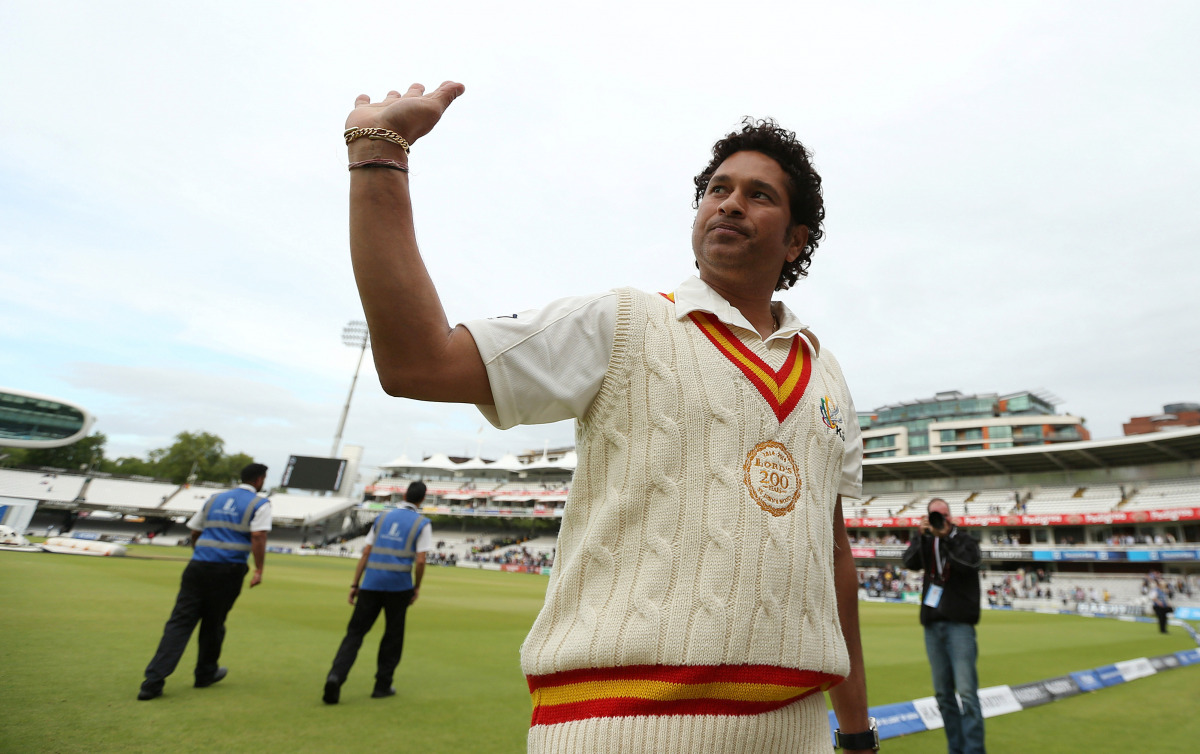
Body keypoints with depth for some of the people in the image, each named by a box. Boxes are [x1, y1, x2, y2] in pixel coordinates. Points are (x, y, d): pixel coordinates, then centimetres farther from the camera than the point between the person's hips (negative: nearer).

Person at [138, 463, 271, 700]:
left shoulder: (214, 499, 18)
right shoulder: (259, 503, 0)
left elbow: (194, 533, 22)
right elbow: (258, 536, -14)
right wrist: (258, 570, -12)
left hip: (198, 565, 4)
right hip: (228, 571, -3)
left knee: (180, 621, 2)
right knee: (213, 623, 12)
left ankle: (153, 681, -5)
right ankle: (205, 674, 29)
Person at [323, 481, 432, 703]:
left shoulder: (383, 517, 13)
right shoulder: (422, 524, 1)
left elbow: (366, 553, 9)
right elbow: (420, 561, -7)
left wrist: (355, 584, 12)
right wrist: (417, 587, 6)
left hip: (371, 584, 3)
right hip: (399, 586, -2)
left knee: (355, 631, 6)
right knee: (393, 635, 13)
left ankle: (336, 676, -12)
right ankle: (382, 685, 19)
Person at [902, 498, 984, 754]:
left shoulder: (963, 539, 2)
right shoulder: (925, 542, 11)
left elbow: (971, 562, -17)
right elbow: (909, 562, -6)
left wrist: (946, 536, -16)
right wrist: (922, 535, -14)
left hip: (959, 623, -4)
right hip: (932, 624, 4)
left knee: (967, 692, -9)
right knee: (943, 693, 9)